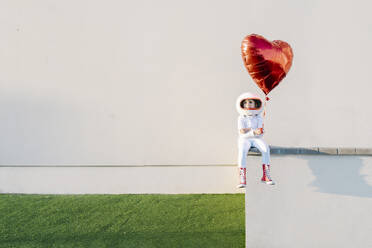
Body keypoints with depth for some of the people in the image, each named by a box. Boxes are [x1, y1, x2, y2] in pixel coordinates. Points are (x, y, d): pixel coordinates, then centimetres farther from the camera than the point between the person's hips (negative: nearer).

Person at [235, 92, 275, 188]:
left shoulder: (258, 118, 4)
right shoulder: (241, 118, -2)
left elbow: (261, 133, -6)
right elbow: (243, 133, -14)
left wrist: (249, 130, -19)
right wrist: (254, 132, -26)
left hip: (256, 139, 2)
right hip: (244, 140, -2)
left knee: (266, 148, -28)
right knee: (242, 151, -34)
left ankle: (266, 176, -22)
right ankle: (242, 179, -35)